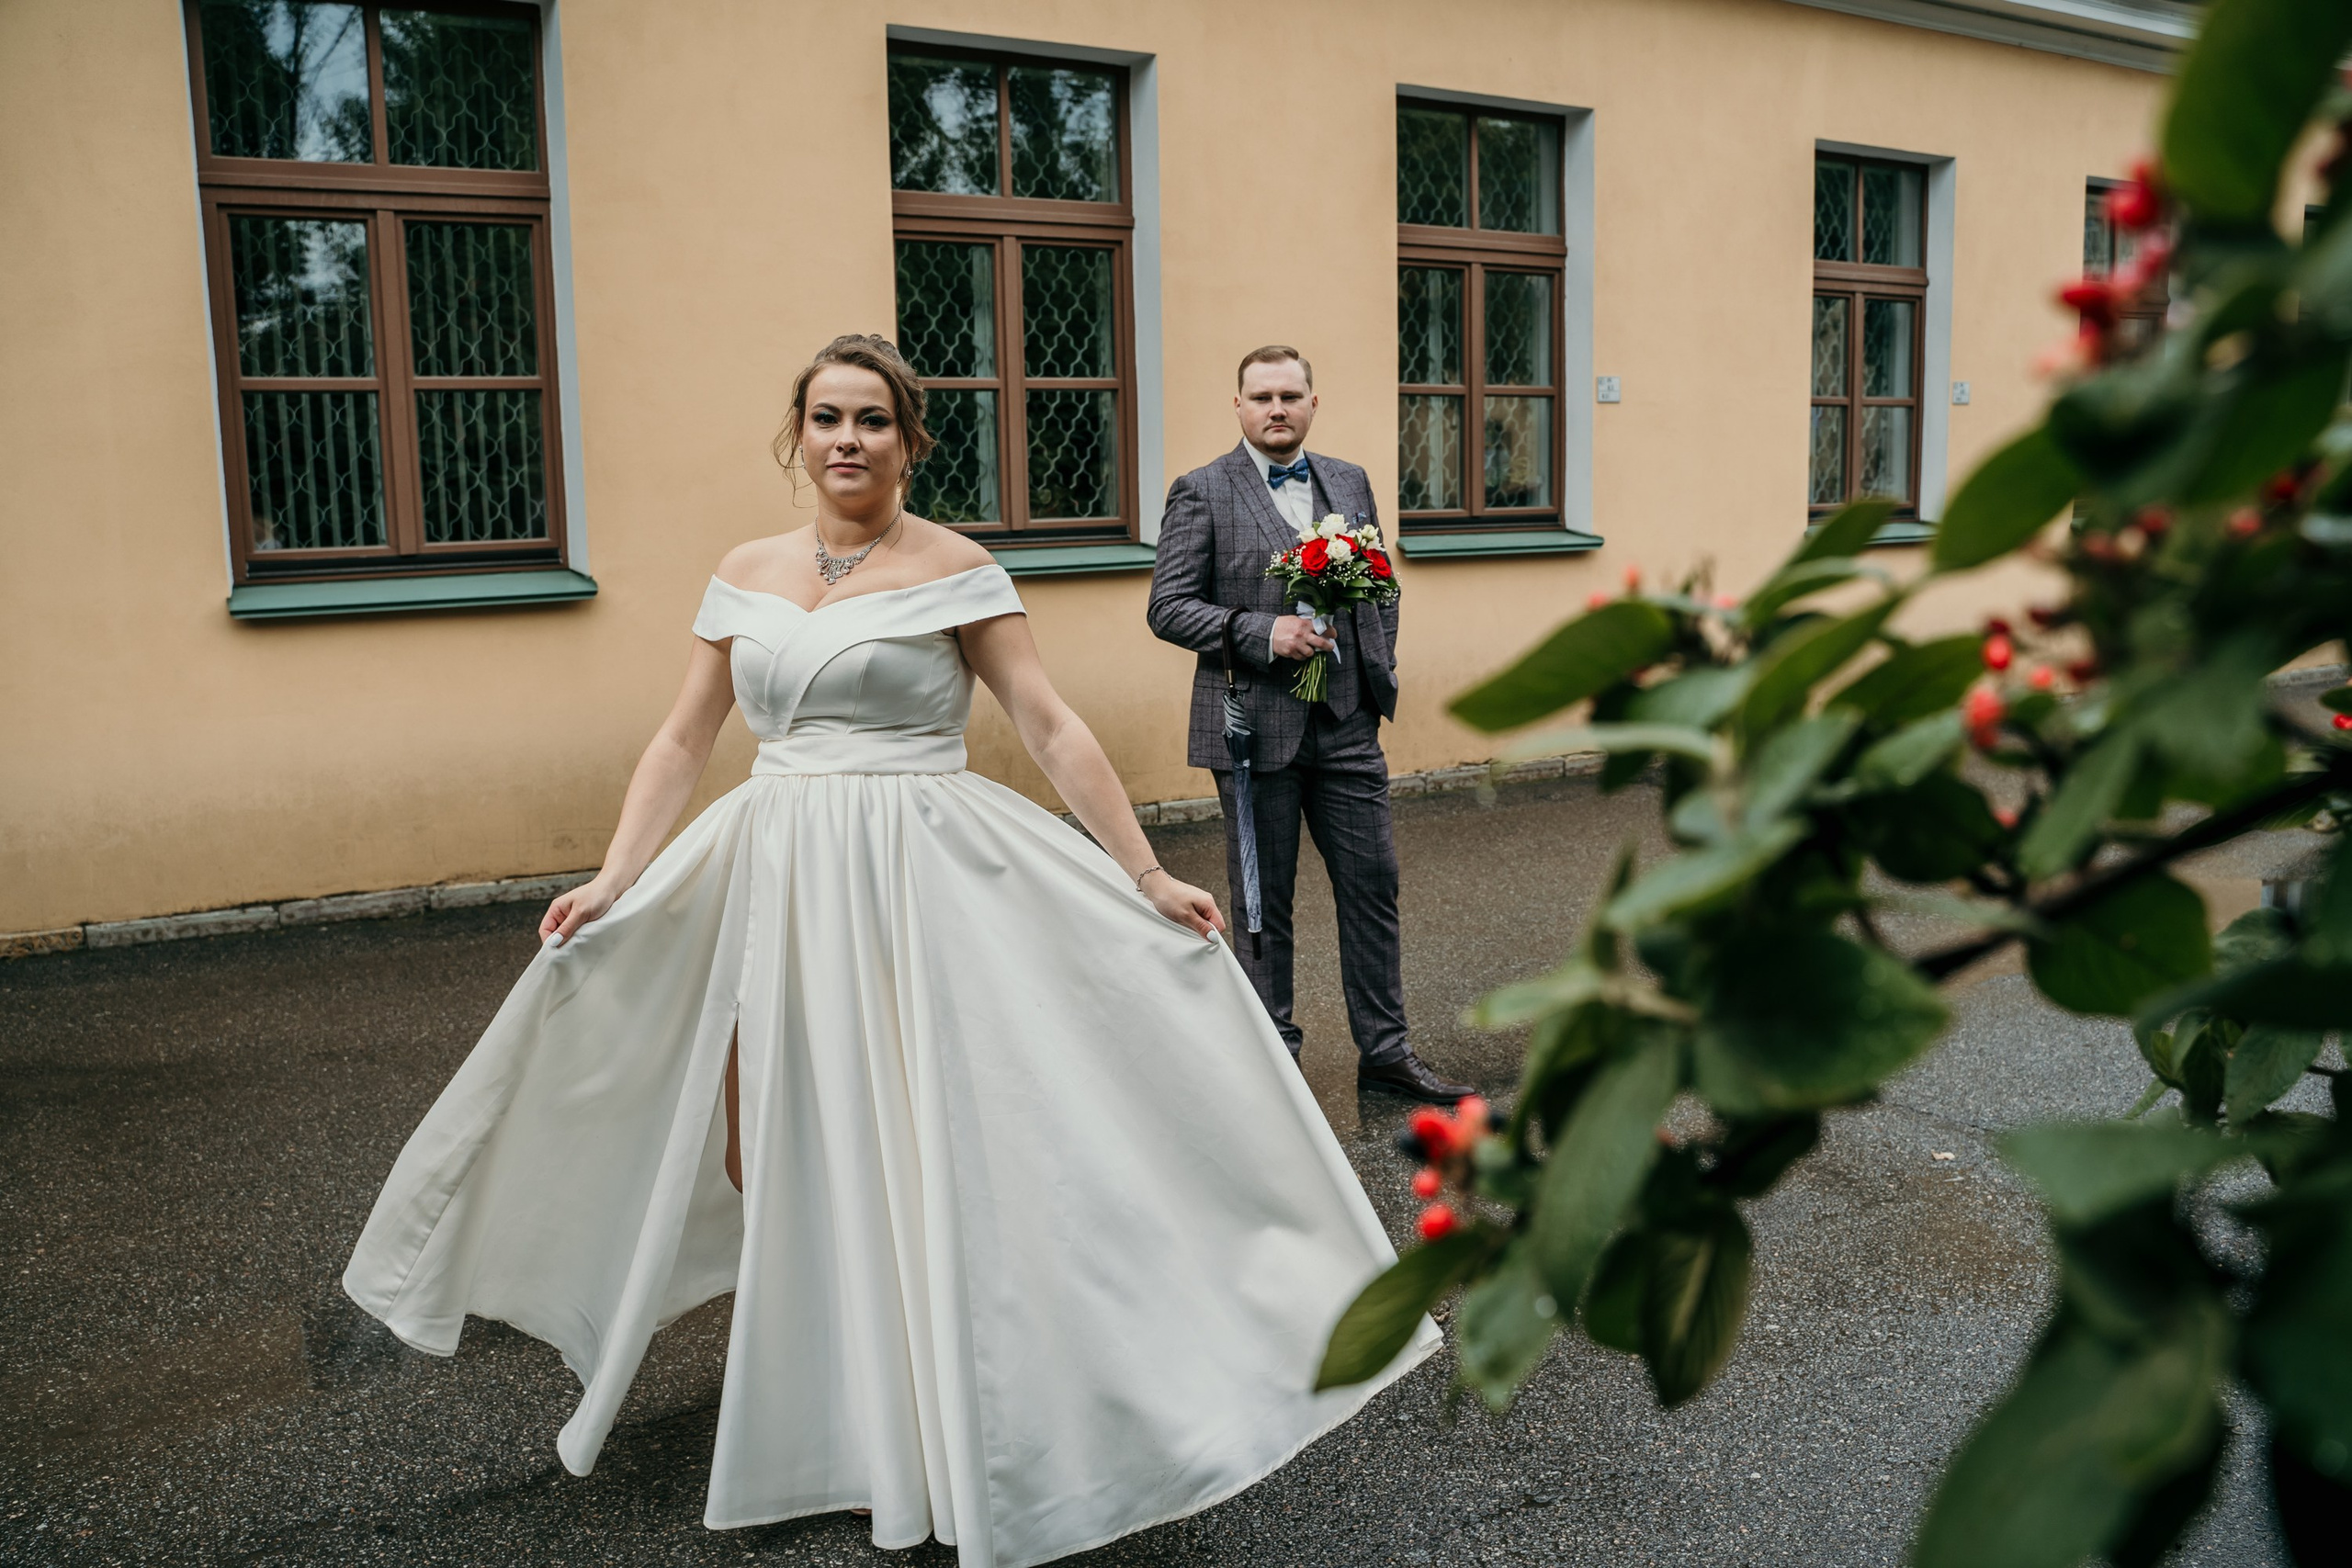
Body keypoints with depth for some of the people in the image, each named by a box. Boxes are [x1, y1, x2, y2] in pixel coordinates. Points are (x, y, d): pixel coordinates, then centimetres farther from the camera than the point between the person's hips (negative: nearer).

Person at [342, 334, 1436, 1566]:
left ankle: (937, 1434, 19)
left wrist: (1147, 877, -10)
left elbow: (1053, 732, -6)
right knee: (762, 1151, 8)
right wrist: (613, 881, 0)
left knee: (921, 1151, -1)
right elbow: (683, 740, 11)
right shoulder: (745, 574, 10)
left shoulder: (954, 569, -3)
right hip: (773, 876, 5)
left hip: (920, 877, -4)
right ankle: (812, 1424, 30)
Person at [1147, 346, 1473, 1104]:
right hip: (1254, 728, -4)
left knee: (1373, 884, 6)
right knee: (1263, 900, 6)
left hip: (1347, 725, 4)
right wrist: (1262, 634, -18)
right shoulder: (1201, 492, -3)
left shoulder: (1350, 483, 12)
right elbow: (1168, 606, -8)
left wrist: (1380, 672, 8)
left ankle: (1385, 1050, 18)